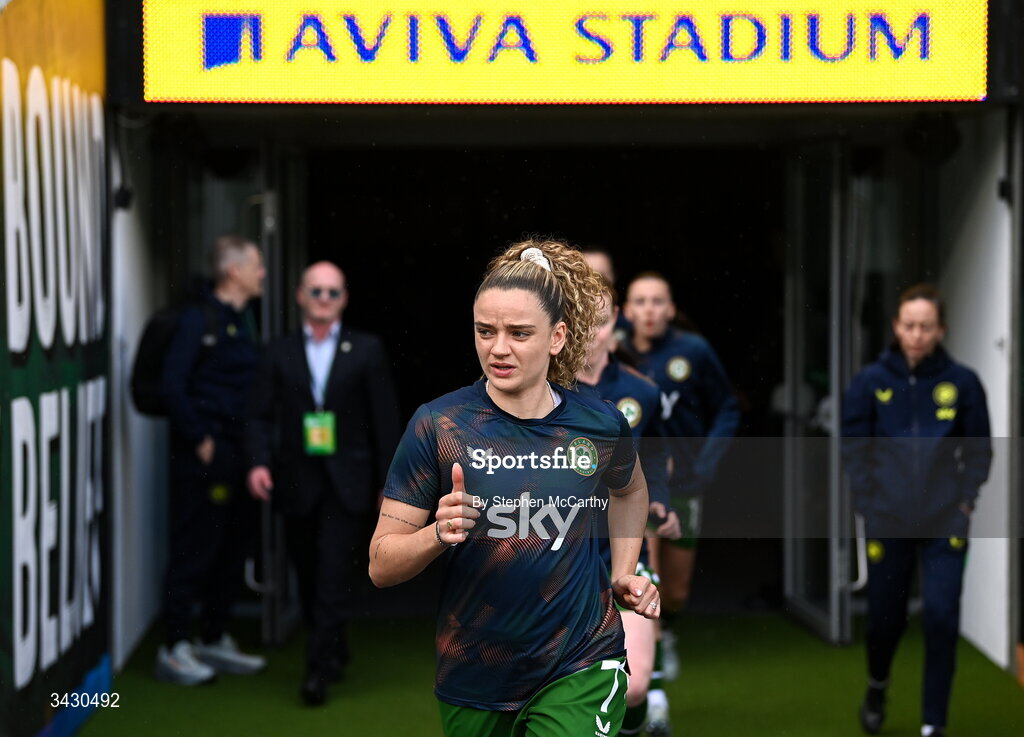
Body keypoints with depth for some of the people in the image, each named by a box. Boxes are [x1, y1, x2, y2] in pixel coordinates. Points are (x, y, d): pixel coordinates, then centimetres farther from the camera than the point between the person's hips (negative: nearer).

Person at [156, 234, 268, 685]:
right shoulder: (198, 319, -11)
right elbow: (172, 386, -17)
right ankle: (174, 650, 3)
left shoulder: (244, 321, 15)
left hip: (239, 456, 9)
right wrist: (200, 441, -16)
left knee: (233, 549, 13)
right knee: (194, 551, -4)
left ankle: (214, 641, 24)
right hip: (206, 457, -9)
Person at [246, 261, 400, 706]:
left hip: (346, 484, -3)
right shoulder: (279, 353, 8)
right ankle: (334, 653, 28)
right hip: (297, 483, 3)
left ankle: (319, 668, -10)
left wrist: (390, 484, -1)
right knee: (308, 577, 10)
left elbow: (384, 419, 3)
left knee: (333, 574, -12)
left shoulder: (366, 351, 4)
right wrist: (258, 463, -13)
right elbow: (261, 415, 5)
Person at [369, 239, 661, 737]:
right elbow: (381, 565, -8)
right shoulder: (437, 425, -9)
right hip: (474, 682, 0)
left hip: (581, 672, 0)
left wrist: (623, 574, 11)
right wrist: (439, 534, -26)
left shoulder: (601, 425, -3)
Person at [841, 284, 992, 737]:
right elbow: (854, 449, 3)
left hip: (945, 524, -1)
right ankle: (877, 685, 42)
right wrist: (868, 504, -4)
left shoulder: (961, 383, -1)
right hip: (888, 523, 1)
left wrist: (965, 501, -4)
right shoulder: (871, 382, -1)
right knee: (885, 616, 10)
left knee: (941, 619, -8)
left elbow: (979, 450, 6)